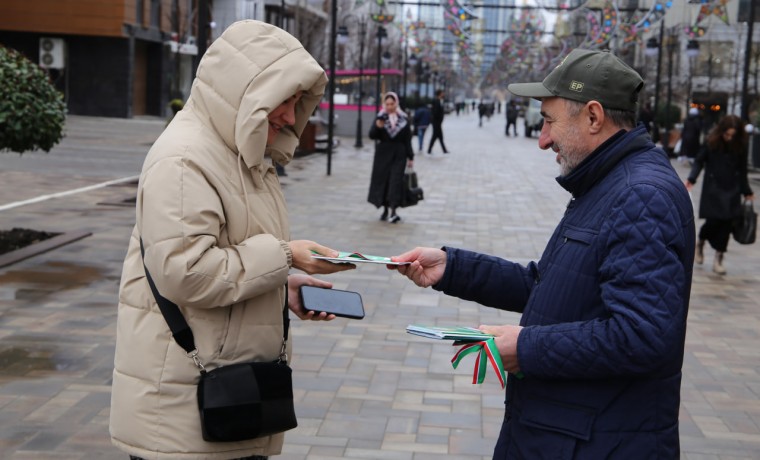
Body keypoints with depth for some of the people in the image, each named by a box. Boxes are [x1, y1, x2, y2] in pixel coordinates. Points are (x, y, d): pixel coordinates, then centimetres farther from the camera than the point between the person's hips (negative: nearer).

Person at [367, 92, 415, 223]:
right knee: (383, 180, 5)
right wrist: (377, 126, -24)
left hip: (398, 154, -1)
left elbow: (408, 140, 6)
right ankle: (385, 210, 18)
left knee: (396, 181, -9)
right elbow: (372, 136, -4)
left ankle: (393, 211, -14)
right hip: (383, 153, 1)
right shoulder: (380, 117, 3)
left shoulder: (404, 119, 4)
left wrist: (410, 157, 5)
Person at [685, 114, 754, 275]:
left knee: (727, 222, -4)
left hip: (732, 190, 2)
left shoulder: (740, 146, -2)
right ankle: (700, 243, 24)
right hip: (713, 188, -2)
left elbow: (742, 170, 7)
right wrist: (692, 178, -14)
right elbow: (699, 161, 0)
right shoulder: (711, 142, -7)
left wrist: (747, 191, 11)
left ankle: (719, 257, 5)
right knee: (713, 219, -8)